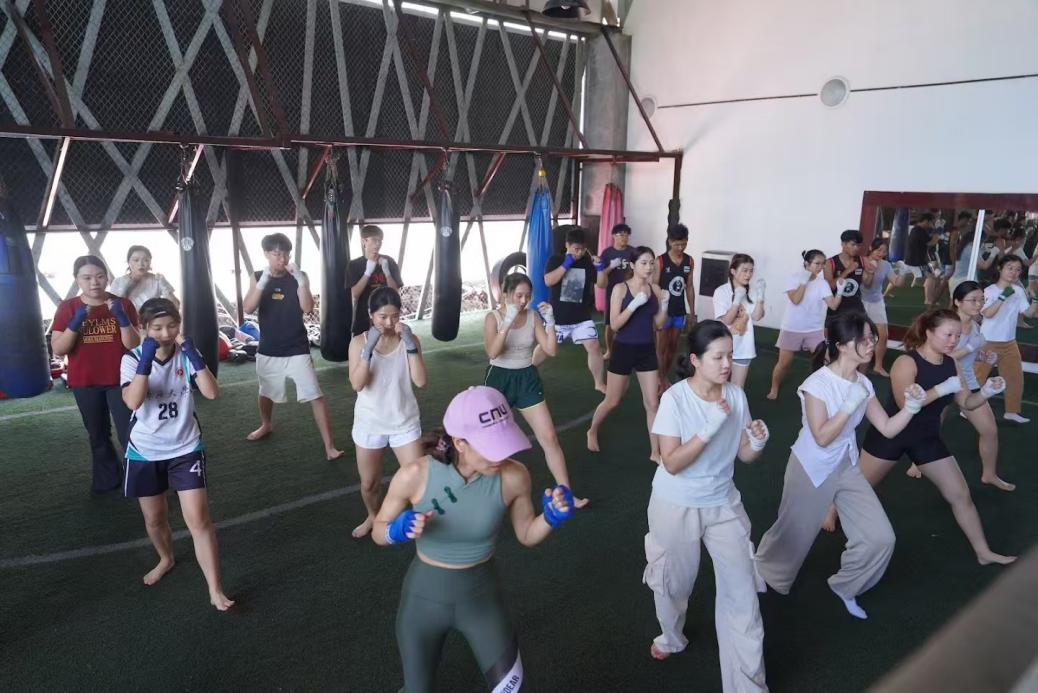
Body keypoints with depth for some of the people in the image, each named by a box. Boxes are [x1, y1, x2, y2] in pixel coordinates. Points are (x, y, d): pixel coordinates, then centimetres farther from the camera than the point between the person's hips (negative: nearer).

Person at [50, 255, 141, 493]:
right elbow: (58, 350, -8)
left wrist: (122, 318, -25)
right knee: (98, 435, 16)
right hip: (84, 383, 2)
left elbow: (133, 345, -10)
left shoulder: (122, 304, -5)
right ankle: (108, 478, 32)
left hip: (119, 380, -2)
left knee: (129, 433, -5)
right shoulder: (67, 307, -3)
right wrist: (75, 322, -22)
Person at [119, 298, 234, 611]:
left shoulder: (186, 356, -7)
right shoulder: (133, 359, -9)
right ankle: (166, 559, 48)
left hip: (186, 449, -1)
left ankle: (216, 591, -3)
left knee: (199, 519, -8)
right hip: (145, 452, 1)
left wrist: (194, 354, -29)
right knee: (154, 519, 17)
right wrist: (146, 360, -34)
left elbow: (212, 393, -22)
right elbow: (133, 401, -27)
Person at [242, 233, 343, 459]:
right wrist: (263, 282, -26)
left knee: (315, 396, -10)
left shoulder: (298, 277, -6)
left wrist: (301, 281, -29)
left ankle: (329, 446, -7)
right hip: (268, 349, 3)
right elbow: (248, 308, -14)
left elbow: (307, 308, -18)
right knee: (265, 391, 23)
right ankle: (266, 425, 53)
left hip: (297, 349, -3)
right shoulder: (258, 278, -1)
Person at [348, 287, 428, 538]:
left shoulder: (410, 340, -8)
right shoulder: (359, 342, -9)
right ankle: (373, 517, 46)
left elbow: (421, 381, -17)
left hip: (405, 422, 0)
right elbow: (357, 384, -19)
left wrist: (410, 345, -24)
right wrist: (368, 349, -28)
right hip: (369, 423, 1)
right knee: (369, 482, 17)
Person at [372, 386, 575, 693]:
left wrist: (551, 518, -24)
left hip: (482, 594, 1)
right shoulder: (414, 476, -26)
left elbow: (526, 535, -4)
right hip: (424, 594, 0)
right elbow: (379, 532, -8)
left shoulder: (513, 476, -23)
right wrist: (398, 531, -30)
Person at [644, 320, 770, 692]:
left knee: (742, 592, 1)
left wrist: (758, 443, -23)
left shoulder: (736, 395, -8)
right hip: (676, 506, -3)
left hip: (723, 503, 3)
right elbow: (672, 463, -24)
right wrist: (710, 428, -32)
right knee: (674, 582, 18)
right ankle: (672, 637, 50)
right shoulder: (675, 398, -20)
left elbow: (743, 455, 0)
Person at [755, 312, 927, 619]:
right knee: (793, 535, 10)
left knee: (880, 538, 2)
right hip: (811, 469, -6)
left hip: (846, 467, 6)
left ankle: (845, 586, 26)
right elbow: (822, 438, -26)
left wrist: (911, 406, -17)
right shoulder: (817, 383, -22)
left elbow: (887, 428, -2)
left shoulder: (863, 384, -2)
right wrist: (850, 405, -29)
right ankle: (761, 569, 41)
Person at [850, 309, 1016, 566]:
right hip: (891, 435, -6)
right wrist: (942, 389, -35)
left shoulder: (951, 364, -2)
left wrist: (986, 391, -15)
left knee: (960, 494, 8)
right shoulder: (907, 362, -22)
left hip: (927, 438, 6)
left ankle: (983, 552, 23)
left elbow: (966, 403, 4)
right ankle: (833, 508, 37)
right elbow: (905, 403, -33)